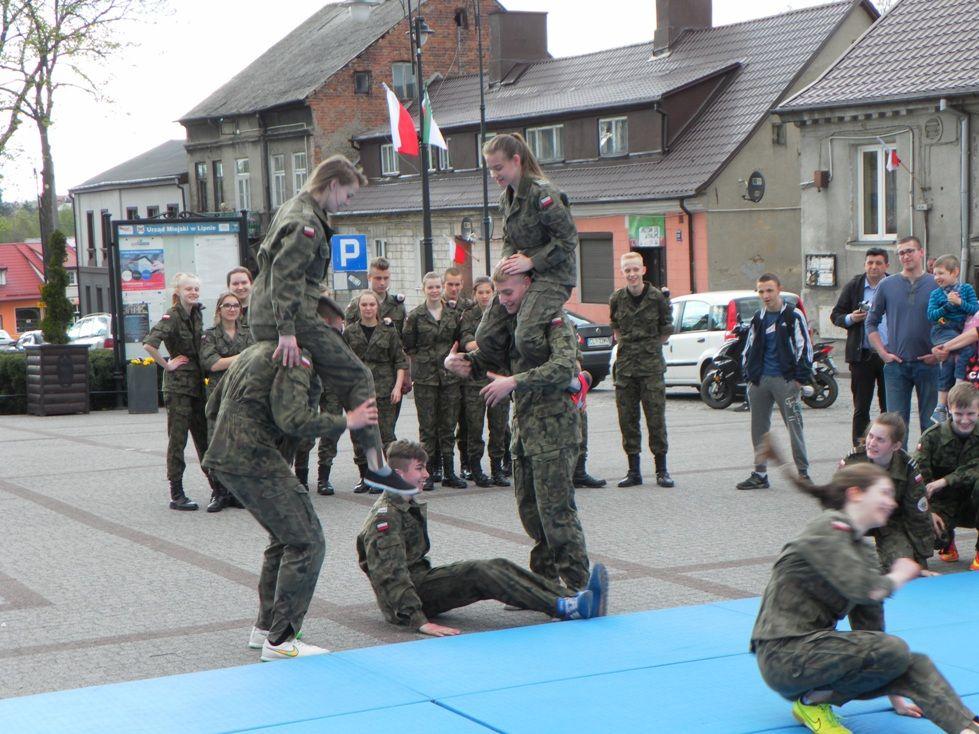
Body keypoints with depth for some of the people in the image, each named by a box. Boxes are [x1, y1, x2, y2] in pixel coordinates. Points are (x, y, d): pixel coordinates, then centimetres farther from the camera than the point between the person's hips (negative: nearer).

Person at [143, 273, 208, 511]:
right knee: (177, 440, -4)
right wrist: (167, 365, -18)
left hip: (197, 384, 7)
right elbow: (149, 344, -28)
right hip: (177, 386, -7)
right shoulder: (171, 317, -13)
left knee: (204, 437, 13)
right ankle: (177, 495, -1)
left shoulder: (197, 314, 10)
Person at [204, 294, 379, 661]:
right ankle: (281, 641, -7)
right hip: (253, 459, -10)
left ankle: (265, 626, 27)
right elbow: (293, 420, -23)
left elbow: (213, 405, 24)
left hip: (226, 455, 10)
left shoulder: (259, 349, 21)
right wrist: (346, 421, -14)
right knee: (306, 543, -7)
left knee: (284, 538, 22)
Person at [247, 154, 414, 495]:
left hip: (262, 317, 10)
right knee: (357, 378, -6)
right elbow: (284, 272, -25)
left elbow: (264, 256, 28)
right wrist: (287, 331, -29)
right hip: (294, 317, -10)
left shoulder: (291, 209, 19)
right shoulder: (307, 222, -14)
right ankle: (376, 464, -10)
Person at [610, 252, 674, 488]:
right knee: (627, 419, 4)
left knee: (656, 418, -2)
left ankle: (661, 470, 6)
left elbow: (667, 329, 8)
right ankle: (633, 470, 12)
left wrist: (652, 347, 8)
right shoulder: (616, 299, 4)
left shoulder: (656, 297, -4)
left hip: (651, 365, -3)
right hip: (625, 366, 3)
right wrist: (624, 344, 11)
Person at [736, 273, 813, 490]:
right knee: (759, 428, 8)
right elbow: (749, 348, 20)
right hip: (759, 380, 6)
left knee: (794, 426, -5)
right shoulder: (758, 318, 14)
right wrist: (749, 375, 11)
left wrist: (800, 377, -9)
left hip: (785, 380, -6)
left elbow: (804, 347, -4)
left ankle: (803, 472, 2)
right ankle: (760, 474, 15)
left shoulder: (793, 316, -2)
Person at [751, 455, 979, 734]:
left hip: (811, 648, 9)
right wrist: (900, 575, -1)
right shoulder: (827, 528, -10)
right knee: (893, 651, -23)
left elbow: (870, 621, 19)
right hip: (785, 654, -9)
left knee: (916, 666, -4)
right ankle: (812, 702, -8)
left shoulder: (862, 551, 18)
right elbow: (863, 590, -23)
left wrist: (896, 696, 18)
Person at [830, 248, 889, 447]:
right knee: (861, 408, 2)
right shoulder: (853, 287, 6)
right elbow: (835, 315, 11)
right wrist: (850, 318, -11)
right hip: (862, 355, 0)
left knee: (889, 407, 6)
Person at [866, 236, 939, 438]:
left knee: (930, 422, 4)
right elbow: (871, 323, 11)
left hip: (928, 363, -1)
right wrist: (882, 352, 0)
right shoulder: (887, 285, 5)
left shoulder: (938, 285, 1)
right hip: (896, 365, 1)